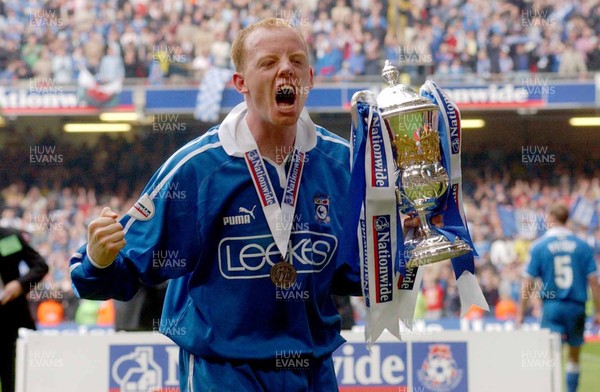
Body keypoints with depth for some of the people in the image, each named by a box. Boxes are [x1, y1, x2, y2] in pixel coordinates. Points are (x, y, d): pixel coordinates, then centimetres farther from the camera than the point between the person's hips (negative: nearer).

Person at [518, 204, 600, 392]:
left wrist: (521, 313, 4)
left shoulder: (539, 246, -2)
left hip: (551, 306, -2)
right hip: (576, 306, 2)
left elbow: (528, 283, -2)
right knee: (574, 357, 17)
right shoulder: (582, 246, 1)